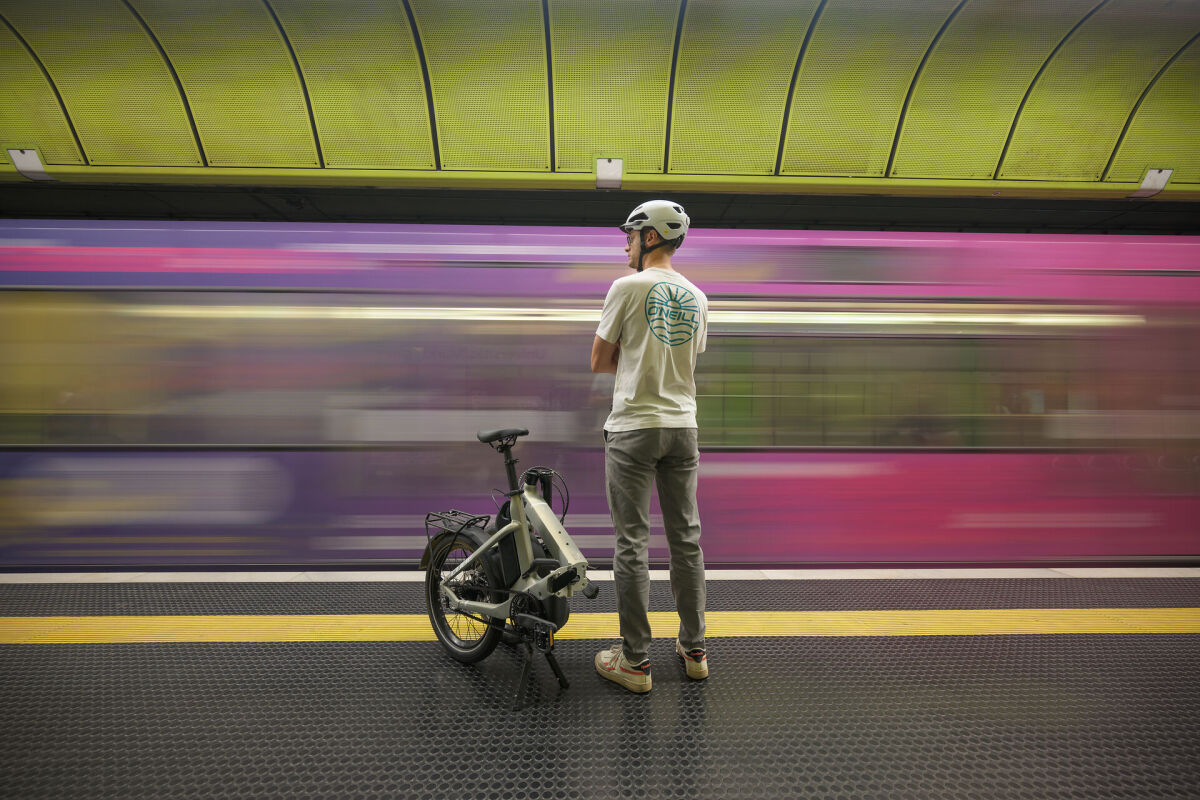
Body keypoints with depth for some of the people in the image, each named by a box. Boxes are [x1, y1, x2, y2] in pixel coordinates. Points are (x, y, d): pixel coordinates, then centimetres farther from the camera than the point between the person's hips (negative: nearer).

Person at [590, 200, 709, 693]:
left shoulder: (628, 287, -8)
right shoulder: (697, 297, 12)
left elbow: (599, 362, -2)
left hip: (634, 427, -6)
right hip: (683, 426, 7)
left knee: (632, 542, 2)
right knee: (686, 537, 13)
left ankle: (634, 661, 12)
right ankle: (693, 650, 25)